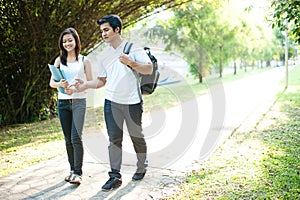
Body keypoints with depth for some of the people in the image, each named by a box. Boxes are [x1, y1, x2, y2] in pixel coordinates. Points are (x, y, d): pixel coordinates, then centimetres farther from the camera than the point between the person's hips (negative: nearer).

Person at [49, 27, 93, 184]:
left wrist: (75, 89, -15)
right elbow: (51, 82, 6)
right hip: (63, 102, 3)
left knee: (76, 138, -12)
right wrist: (60, 84, -17)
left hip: (79, 102, -3)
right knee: (68, 139, 9)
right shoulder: (59, 60, 8)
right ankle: (72, 169, 20)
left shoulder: (84, 60, 2)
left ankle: (78, 172, -4)